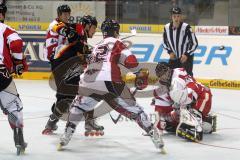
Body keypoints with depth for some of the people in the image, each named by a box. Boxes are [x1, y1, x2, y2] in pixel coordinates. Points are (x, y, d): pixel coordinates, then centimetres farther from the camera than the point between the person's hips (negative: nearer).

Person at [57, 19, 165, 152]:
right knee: (134, 110, 6)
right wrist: (140, 74, 10)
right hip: (109, 83, -4)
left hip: (88, 83, 4)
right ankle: (154, 135, 0)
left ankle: (66, 136, 17)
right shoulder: (116, 43, 13)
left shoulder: (96, 47, 31)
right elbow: (130, 60, -1)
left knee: (78, 106, 28)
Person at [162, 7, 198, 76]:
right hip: (174, 57, 5)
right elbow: (165, 42, 11)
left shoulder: (186, 27, -19)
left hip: (186, 57, -5)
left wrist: (187, 54, -19)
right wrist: (170, 52, -2)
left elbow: (194, 43, -13)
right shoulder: (167, 27, -5)